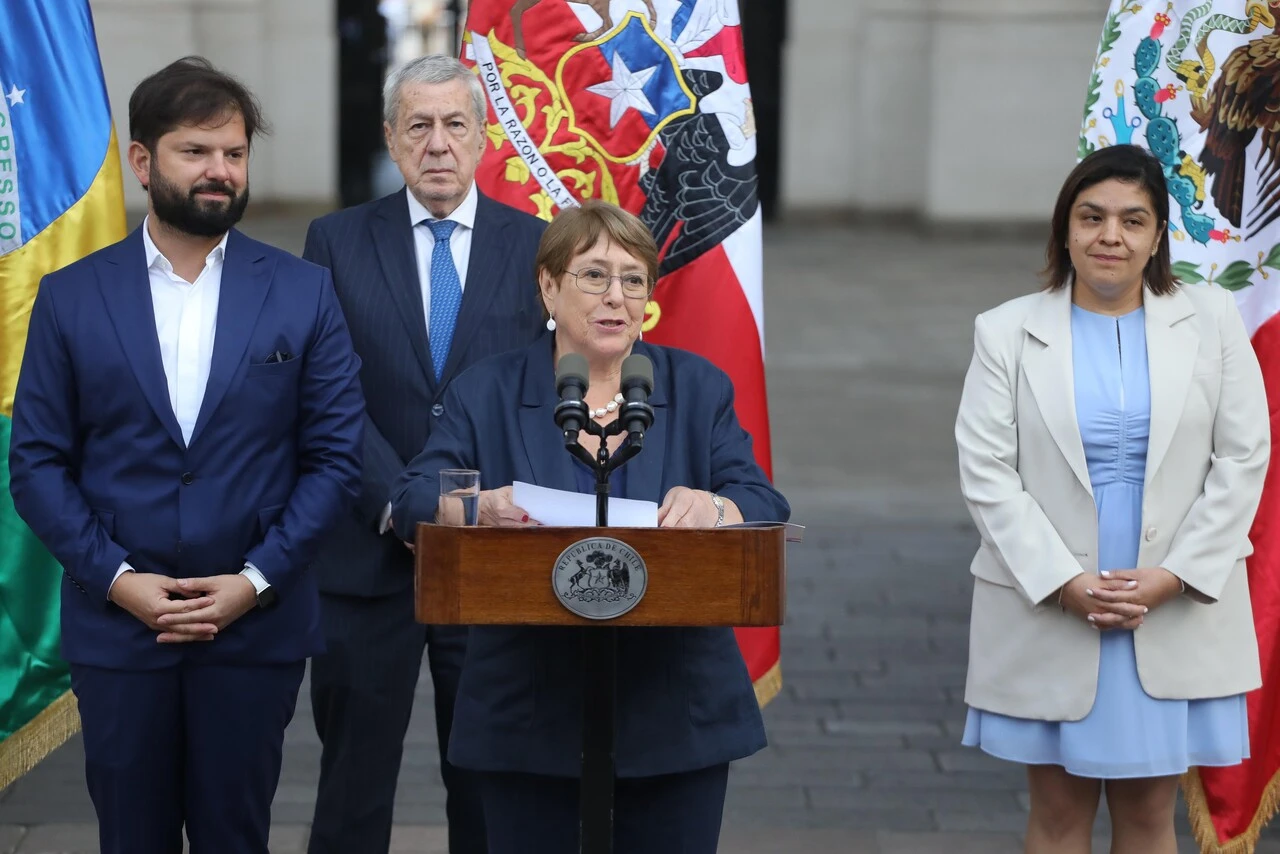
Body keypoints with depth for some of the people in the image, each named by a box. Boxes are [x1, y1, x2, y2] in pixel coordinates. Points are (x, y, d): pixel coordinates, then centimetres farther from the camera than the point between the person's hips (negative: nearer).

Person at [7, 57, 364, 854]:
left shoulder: (304, 292, 1)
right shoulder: (71, 297, 2)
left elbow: (337, 455, 0)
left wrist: (256, 580, -10)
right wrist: (116, 577, -10)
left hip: (256, 628, 0)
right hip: (115, 625, 0)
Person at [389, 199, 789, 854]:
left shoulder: (698, 389, 7)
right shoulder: (486, 394, 4)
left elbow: (764, 506, -2)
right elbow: (413, 500, -6)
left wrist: (713, 507, -26)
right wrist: (477, 507, -29)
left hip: (677, 717, 1)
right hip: (531, 721, -1)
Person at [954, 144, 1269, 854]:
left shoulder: (1211, 321, 4)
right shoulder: (1007, 332, 1)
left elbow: (1242, 461, 1)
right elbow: (986, 472, -4)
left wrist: (1175, 576, -9)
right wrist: (1063, 582, -13)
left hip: (1180, 609, 1)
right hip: (1046, 612, 0)